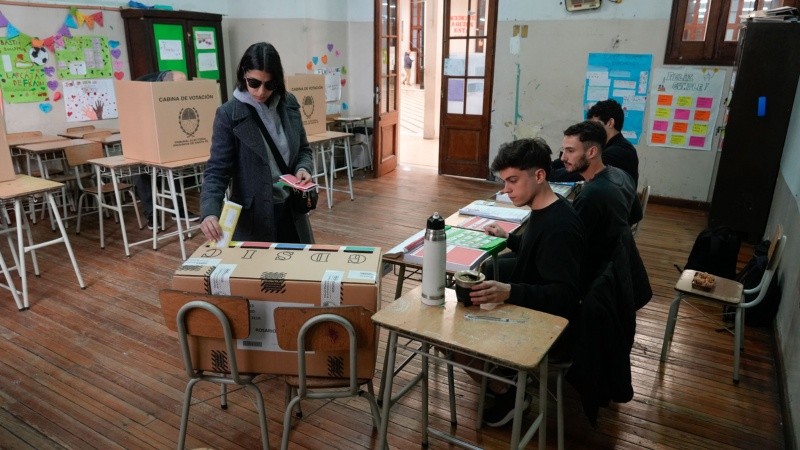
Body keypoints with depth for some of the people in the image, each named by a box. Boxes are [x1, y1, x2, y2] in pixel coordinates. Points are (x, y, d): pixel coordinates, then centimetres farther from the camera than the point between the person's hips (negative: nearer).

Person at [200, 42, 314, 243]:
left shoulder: (289, 104, 0)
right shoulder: (229, 114, -12)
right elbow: (217, 170, -13)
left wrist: (303, 168, -10)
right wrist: (210, 212, -29)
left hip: (291, 210, 4)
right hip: (253, 215, -4)